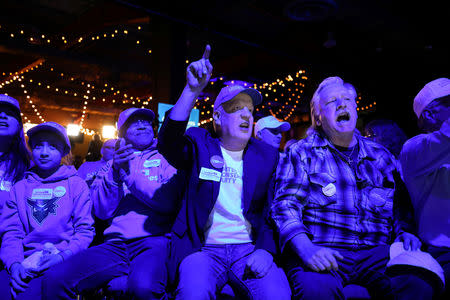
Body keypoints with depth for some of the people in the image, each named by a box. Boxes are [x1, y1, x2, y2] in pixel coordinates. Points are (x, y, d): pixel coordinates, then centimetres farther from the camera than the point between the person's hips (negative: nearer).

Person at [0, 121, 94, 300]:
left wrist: (63, 256, -14)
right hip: (26, 260, 3)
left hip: (62, 262, -3)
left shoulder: (76, 184, 9)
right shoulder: (20, 188, 17)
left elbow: (85, 230, 3)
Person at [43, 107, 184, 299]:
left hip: (153, 240, -3)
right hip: (115, 245, 3)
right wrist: (115, 172, -9)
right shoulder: (112, 164, 20)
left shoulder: (164, 159, 12)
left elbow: (168, 202, -6)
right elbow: (101, 211, 5)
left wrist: (129, 174, -7)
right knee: (54, 280, -17)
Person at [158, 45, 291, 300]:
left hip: (249, 248, 2)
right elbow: (168, 142, -15)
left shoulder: (267, 155, 12)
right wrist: (193, 89, -23)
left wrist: (265, 250, -10)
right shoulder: (199, 144, 8)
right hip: (203, 249, -1)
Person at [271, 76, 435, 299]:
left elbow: (399, 207, 24)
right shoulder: (302, 153, 9)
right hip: (322, 253, -3)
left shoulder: (381, 156, 21)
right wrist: (305, 248, -19)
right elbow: (285, 205, -2)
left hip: (375, 254, 4)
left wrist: (404, 232, 1)